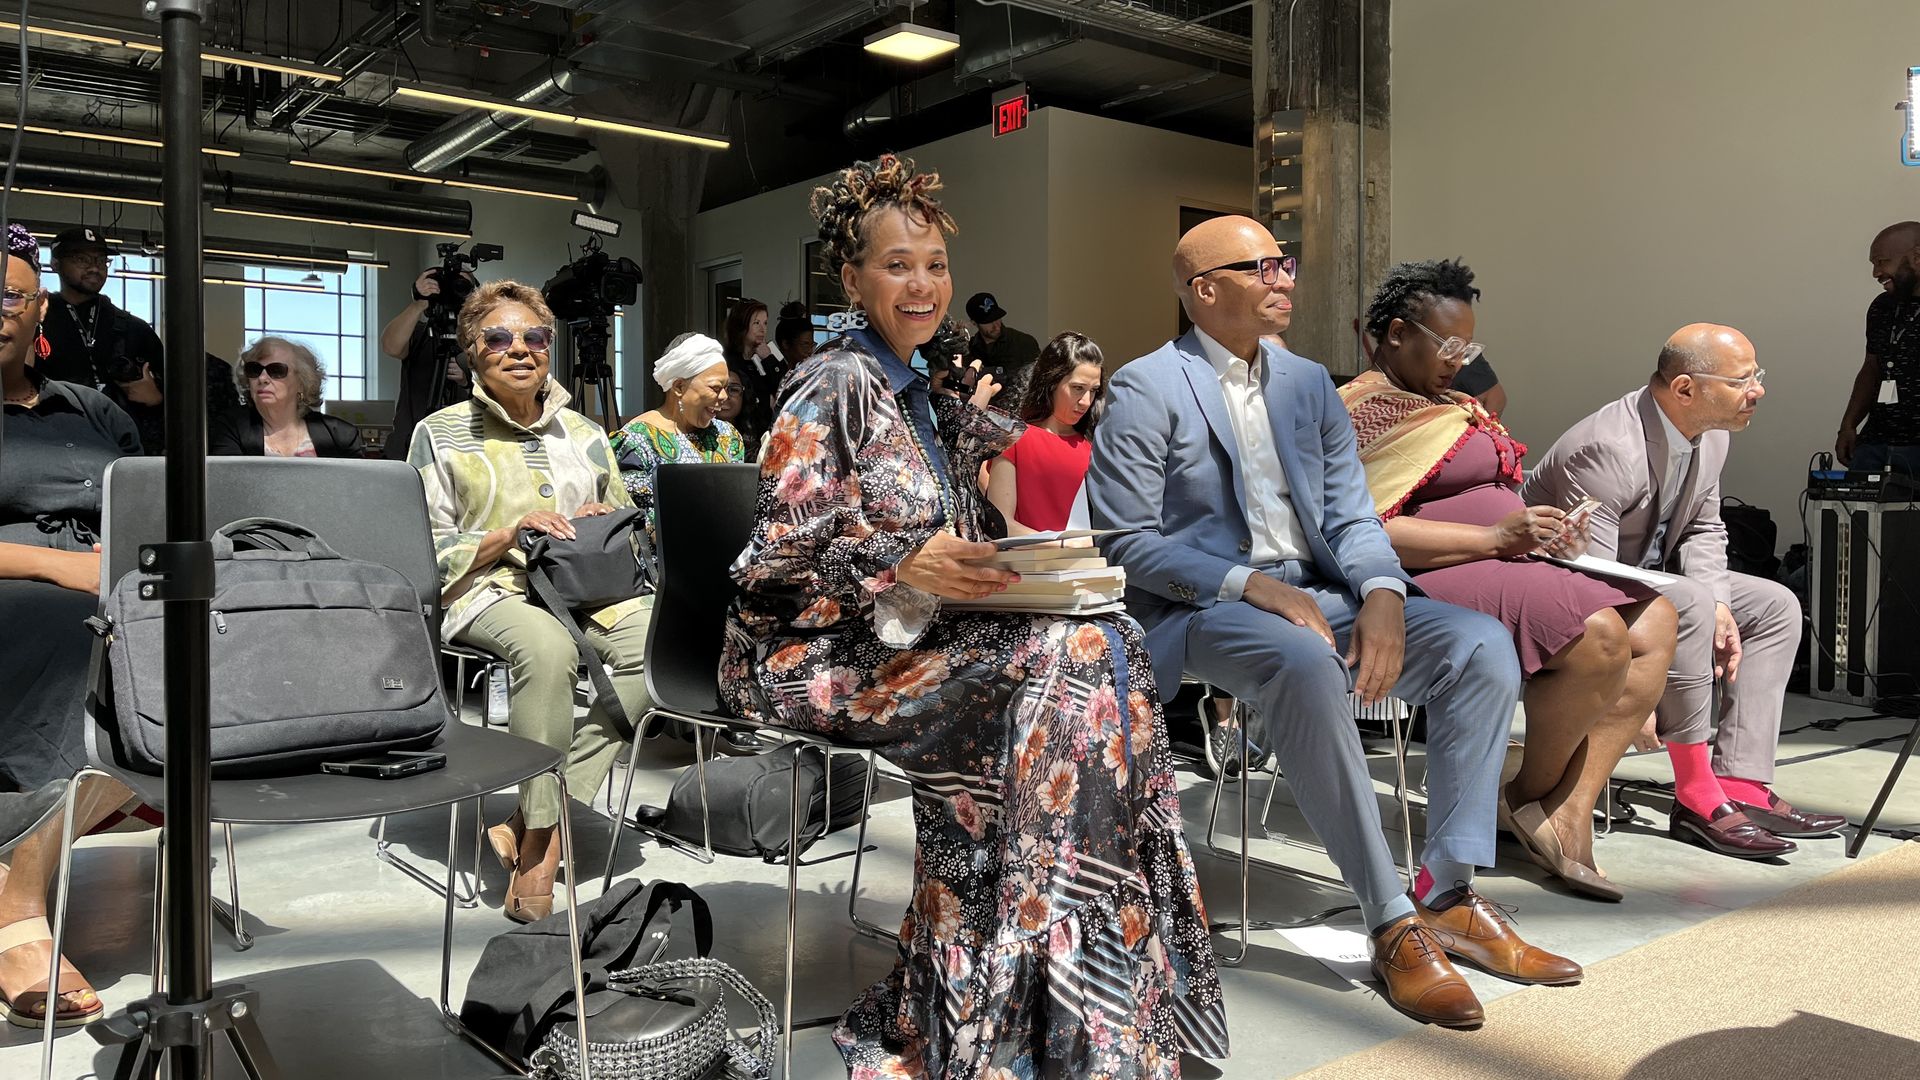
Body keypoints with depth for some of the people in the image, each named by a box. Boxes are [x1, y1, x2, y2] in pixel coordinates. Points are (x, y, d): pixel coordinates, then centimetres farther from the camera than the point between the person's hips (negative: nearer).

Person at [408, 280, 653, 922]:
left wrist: (608, 526, -1)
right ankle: (542, 833, -26)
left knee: (658, 636, -30)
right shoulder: (441, 434, 8)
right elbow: (428, 555, 1)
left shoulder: (583, 435, 19)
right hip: (488, 591, -4)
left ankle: (530, 823, -26)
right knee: (547, 644, -40)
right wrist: (512, 532, -13)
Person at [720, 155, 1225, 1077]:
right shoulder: (836, 384, -9)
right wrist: (903, 563, -27)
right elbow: (777, 546, -18)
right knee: (1065, 662, -23)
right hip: (821, 649, -8)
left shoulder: (914, 394, 16)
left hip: (903, 633, 8)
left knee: (1105, 642, -11)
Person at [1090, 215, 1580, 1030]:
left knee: (1481, 645, -14)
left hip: (1317, 594, 7)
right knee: (1307, 665, -38)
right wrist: (1253, 585, -21)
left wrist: (1381, 594, -11)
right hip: (1203, 611, -6)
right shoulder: (1145, 390, -4)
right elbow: (1127, 542, -11)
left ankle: (1449, 894, -10)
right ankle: (1394, 927, -27)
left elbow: (1350, 515, 11)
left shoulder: (1309, 383, 16)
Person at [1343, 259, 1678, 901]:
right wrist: (1496, 537, -21)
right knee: (1598, 635, -27)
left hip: (1498, 561, 11)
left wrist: (1543, 529, 4)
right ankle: (1530, 796, -2)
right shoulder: (1363, 409, -8)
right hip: (1435, 581, -10)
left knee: (1654, 619, -5)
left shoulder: (1450, 404, 23)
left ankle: (1569, 814, -12)